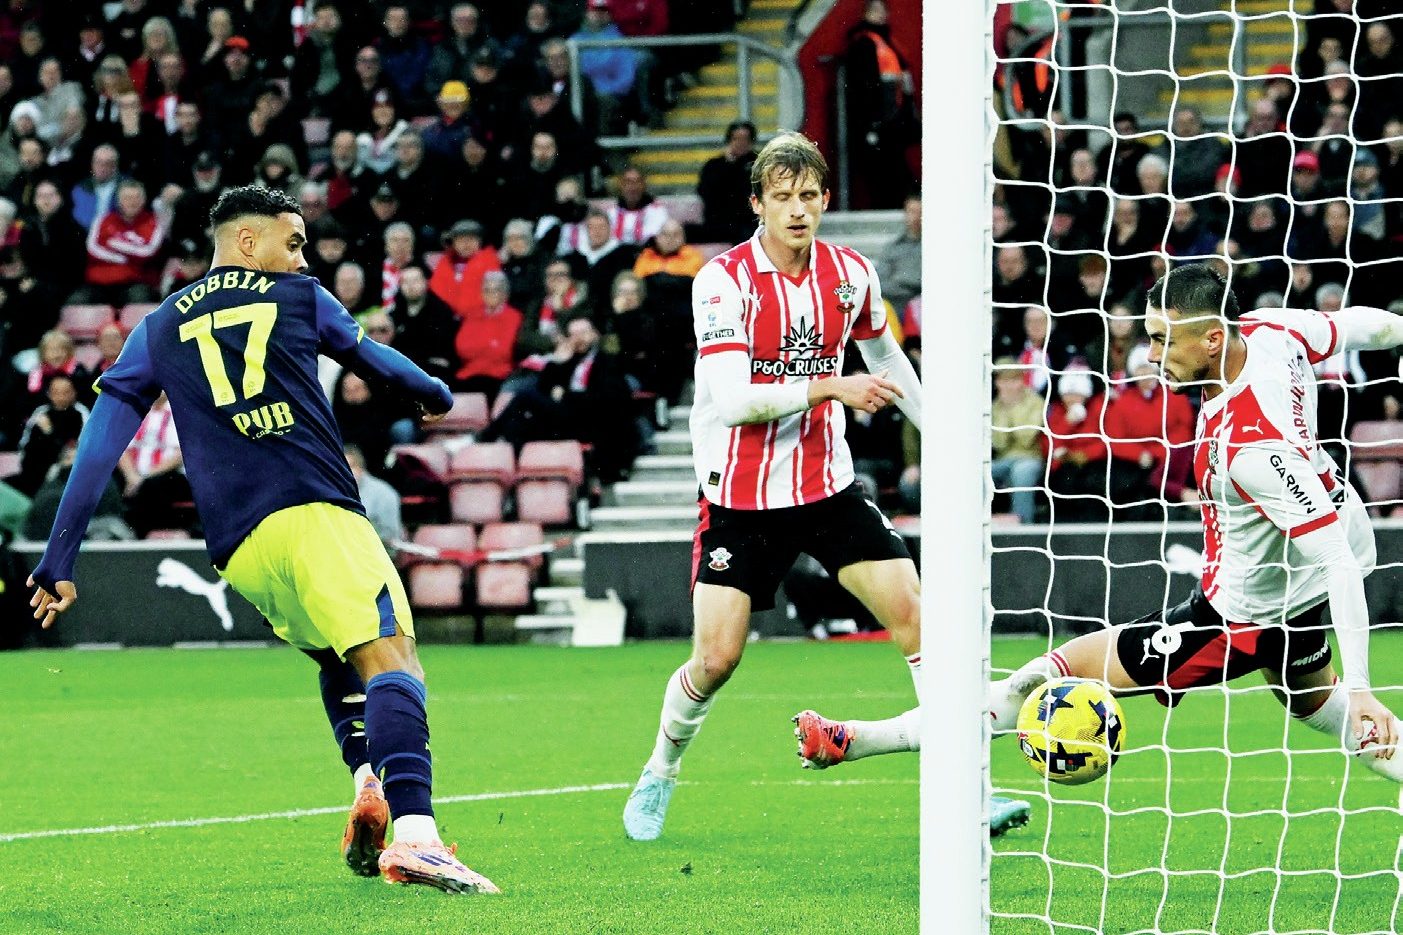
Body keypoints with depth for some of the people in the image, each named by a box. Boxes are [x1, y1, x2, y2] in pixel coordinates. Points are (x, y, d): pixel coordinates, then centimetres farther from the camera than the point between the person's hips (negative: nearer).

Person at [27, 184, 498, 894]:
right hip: (315, 512, -4)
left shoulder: (158, 328, 23)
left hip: (237, 544, 4)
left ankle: (367, 785, -3)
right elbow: (372, 358, 34)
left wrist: (58, 563, 16)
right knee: (388, 654, -17)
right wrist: (434, 392, 55)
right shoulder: (299, 298, 17)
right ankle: (412, 833, -39)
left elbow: (100, 443, 16)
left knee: (335, 658, 24)